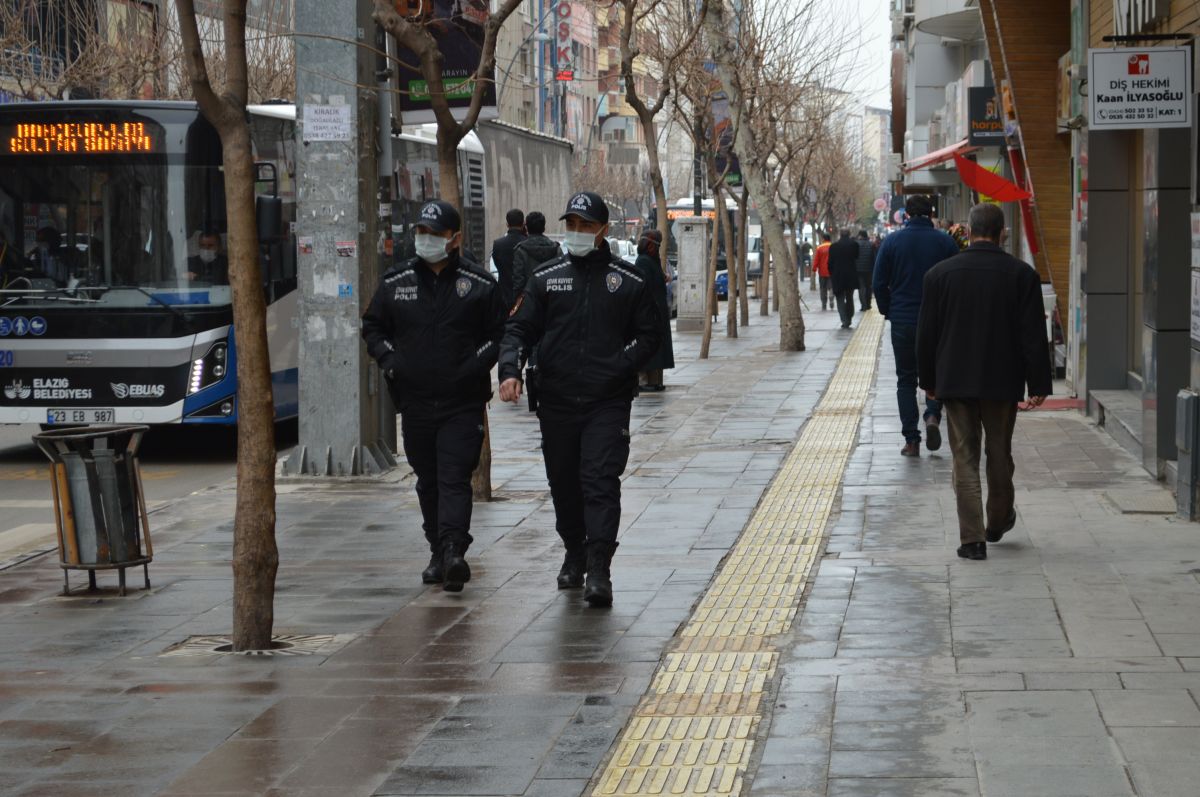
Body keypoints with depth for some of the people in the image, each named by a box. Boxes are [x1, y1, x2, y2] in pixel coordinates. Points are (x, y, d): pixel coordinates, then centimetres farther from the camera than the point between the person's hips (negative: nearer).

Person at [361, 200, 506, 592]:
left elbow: (499, 334, 7)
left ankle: (453, 550, -21)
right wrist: (390, 360, 0)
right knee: (428, 482, 10)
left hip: (463, 402, -3)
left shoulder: (479, 284, 0)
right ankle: (439, 553, 19)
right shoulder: (396, 281, 7)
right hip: (415, 401, 3)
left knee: (454, 479, -12)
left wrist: (476, 365, -8)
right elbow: (373, 326, 17)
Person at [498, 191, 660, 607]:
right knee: (563, 483, 12)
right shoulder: (546, 277, 8)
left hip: (608, 402, -3)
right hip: (557, 401, 3)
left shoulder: (628, 281, 3)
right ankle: (574, 553, 31)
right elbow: (519, 328, 7)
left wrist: (619, 367, -9)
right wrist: (510, 370, -11)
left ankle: (599, 569, -15)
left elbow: (649, 335, 8)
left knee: (601, 481, -12)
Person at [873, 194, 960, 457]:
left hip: (902, 322, 0)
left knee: (906, 380, 8)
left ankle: (911, 440, 2)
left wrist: (888, 312, 11)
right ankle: (933, 415, -11)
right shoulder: (945, 242, -2)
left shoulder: (892, 241, -2)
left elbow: (879, 283, -1)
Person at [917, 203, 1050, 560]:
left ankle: (972, 538, -2)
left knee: (965, 459, 3)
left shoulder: (940, 273, -3)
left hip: (956, 381, 0)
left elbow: (926, 333, 2)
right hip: (1003, 382, 0)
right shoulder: (1022, 274, -6)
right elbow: (1033, 335, -6)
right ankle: (998, 523, 34)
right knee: (999, 454, 17)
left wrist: (929, 380, 13)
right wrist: (1038, 384, 0)